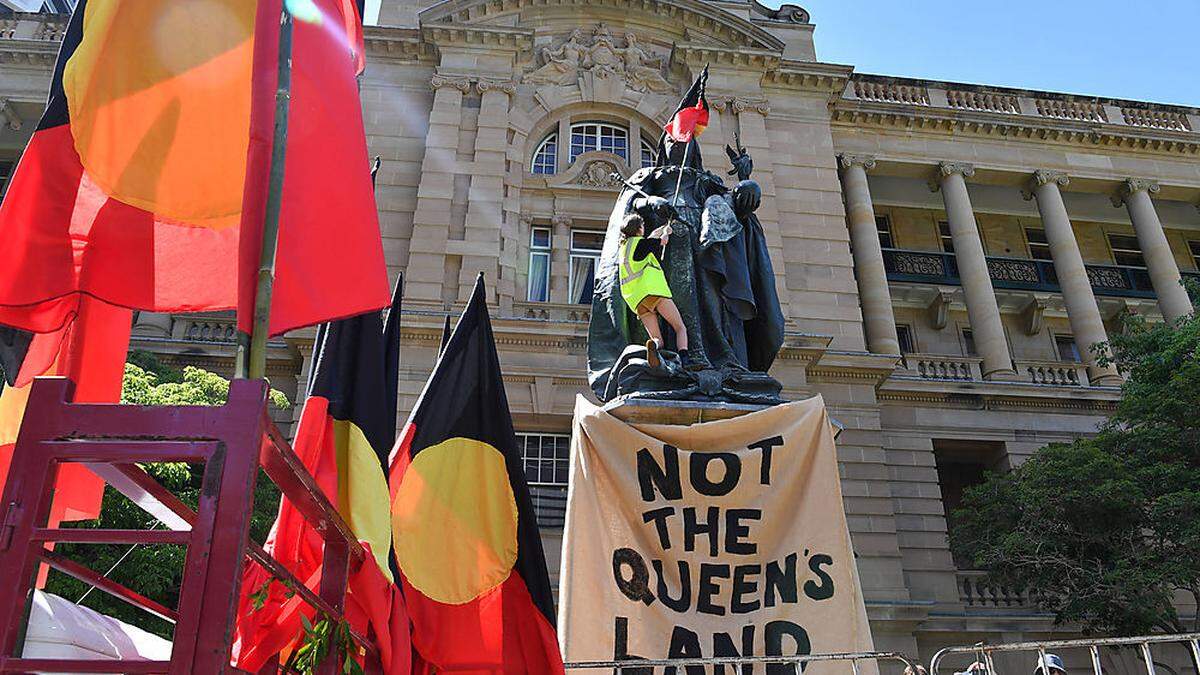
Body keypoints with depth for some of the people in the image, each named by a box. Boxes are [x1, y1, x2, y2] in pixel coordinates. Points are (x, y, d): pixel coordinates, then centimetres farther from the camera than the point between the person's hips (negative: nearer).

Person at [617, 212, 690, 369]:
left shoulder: (624, 247, 26)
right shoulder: (640, 242, 6)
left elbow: (651, 237, 43)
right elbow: (663, 240, 23)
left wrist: (665, 226, 56)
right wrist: (666, 231, 45)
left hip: (635, 300, 6)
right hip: (653, 290, -6)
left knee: (657, 339, 4)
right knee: (680, 328, -2)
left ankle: (654, 344, -32)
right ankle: (685, 359, -26)